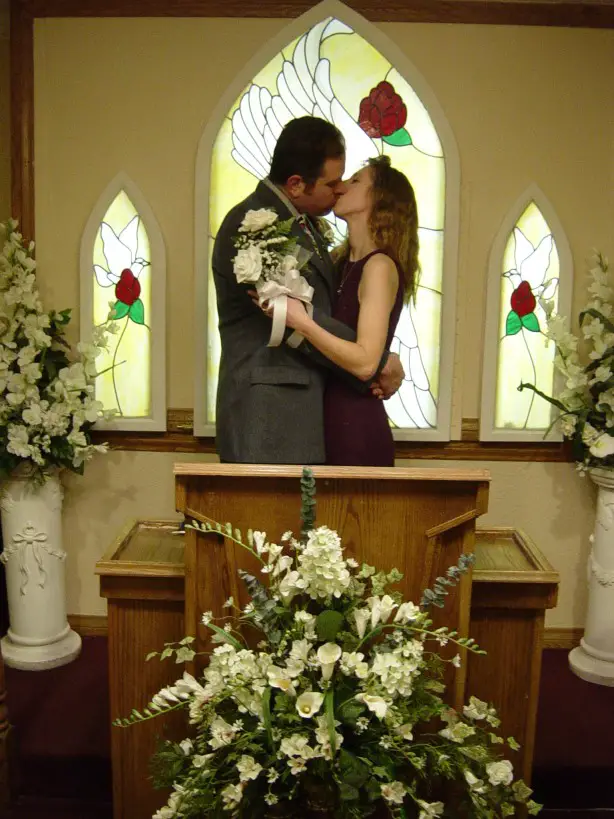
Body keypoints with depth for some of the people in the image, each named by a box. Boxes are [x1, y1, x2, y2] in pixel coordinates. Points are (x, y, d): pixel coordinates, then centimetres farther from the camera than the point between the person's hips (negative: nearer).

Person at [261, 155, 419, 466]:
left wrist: (301, 322, -27)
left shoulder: (380, 265, -13)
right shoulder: (343, 260, 11)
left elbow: (365, 362, -21)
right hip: (332, 421, 7)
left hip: (356, 429, -7)